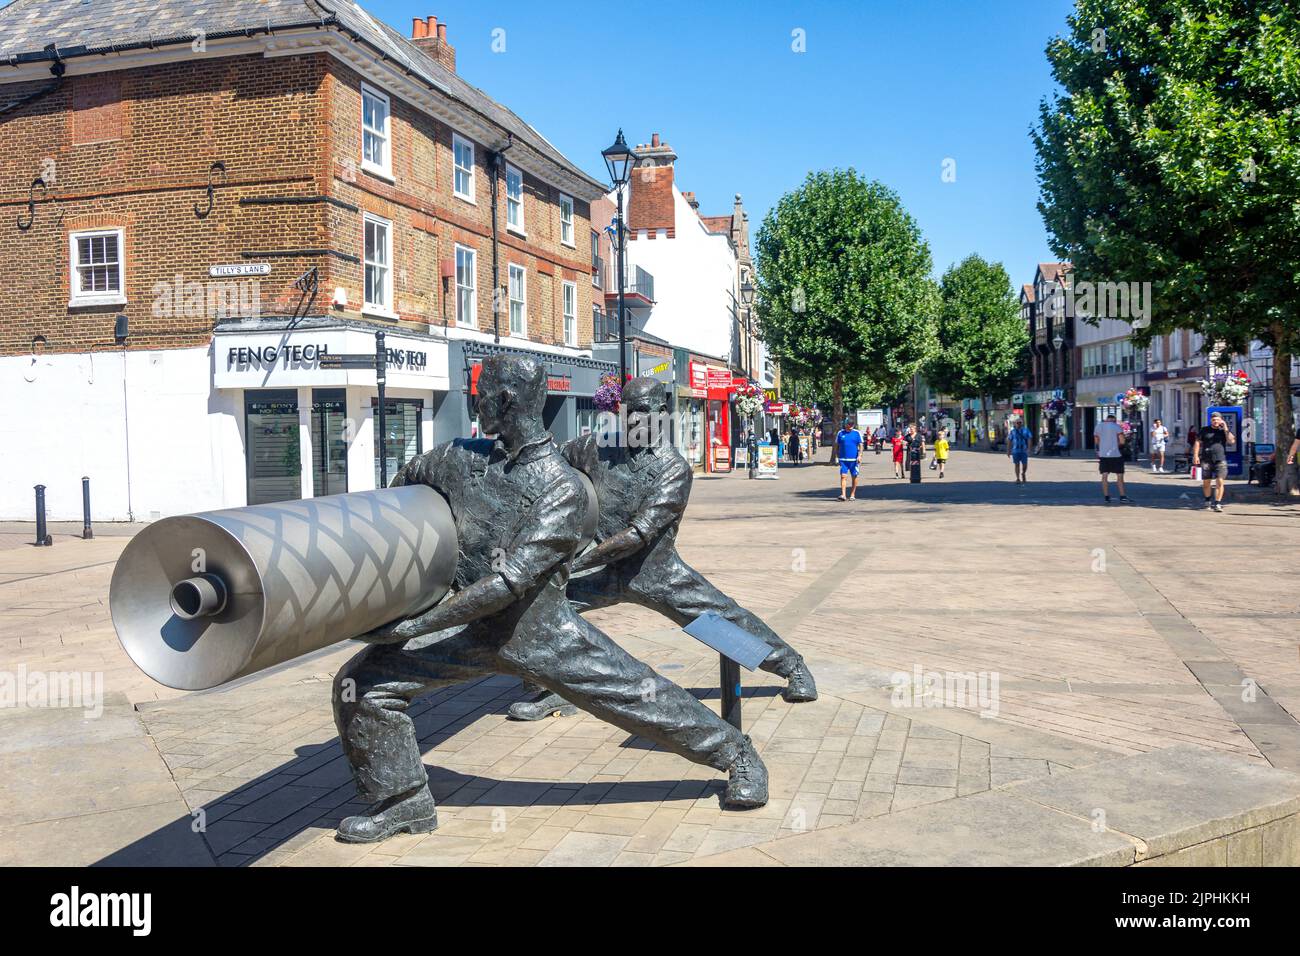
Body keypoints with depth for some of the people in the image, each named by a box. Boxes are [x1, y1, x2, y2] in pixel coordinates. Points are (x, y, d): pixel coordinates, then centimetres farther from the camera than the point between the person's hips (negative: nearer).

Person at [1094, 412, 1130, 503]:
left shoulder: (1098, 427, 9)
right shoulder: (1116, 426, -6)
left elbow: (1096, 441, 13)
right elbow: (1122, 441, -11)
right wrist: (1118, 445, 7)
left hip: (1103, 454, 4)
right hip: (1116, 454, -4)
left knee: (1104, 476, 5)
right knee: (1119, 475, 5)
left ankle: (1106, 496, 3)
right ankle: (1122, 496, 6)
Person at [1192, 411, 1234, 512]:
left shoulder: (1225, 430, 8)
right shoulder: (1205, 430, 9)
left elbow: (1232, 441, -7)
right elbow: (1197, 442, 7)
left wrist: (1225, 429, -9)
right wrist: (1195, 455, -3)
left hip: (1220, 460, -1)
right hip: (1206, 460, 1)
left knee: (1220, 482, -12)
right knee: (1206, 482, 8)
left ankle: (1217, 504, -11)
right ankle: (1208, 501, 29)